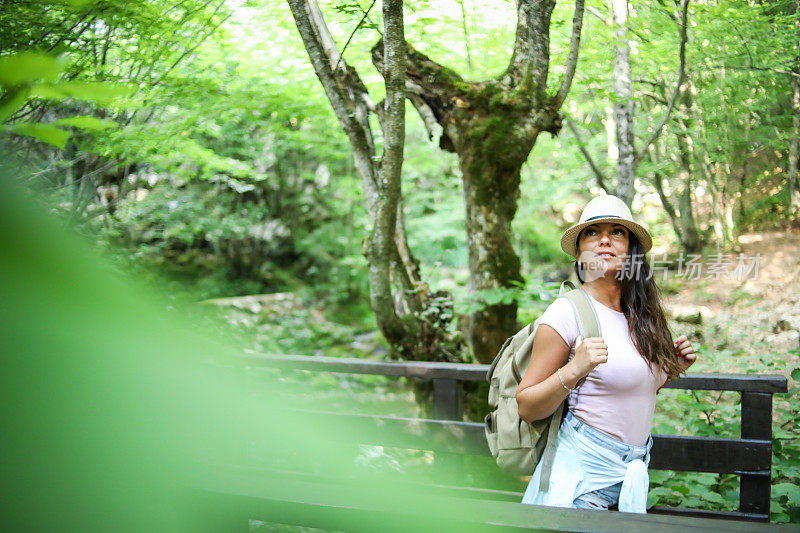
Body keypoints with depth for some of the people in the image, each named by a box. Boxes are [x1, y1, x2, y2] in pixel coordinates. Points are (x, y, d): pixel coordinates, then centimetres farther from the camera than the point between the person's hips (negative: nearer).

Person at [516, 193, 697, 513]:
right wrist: (573, 371, -28)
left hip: (633, 472, 7)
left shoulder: (641, 315, 8)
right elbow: (527, 409, -13)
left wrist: (672, 369, 5)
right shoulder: (567, 312, -13)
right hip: (582, 471, -6)